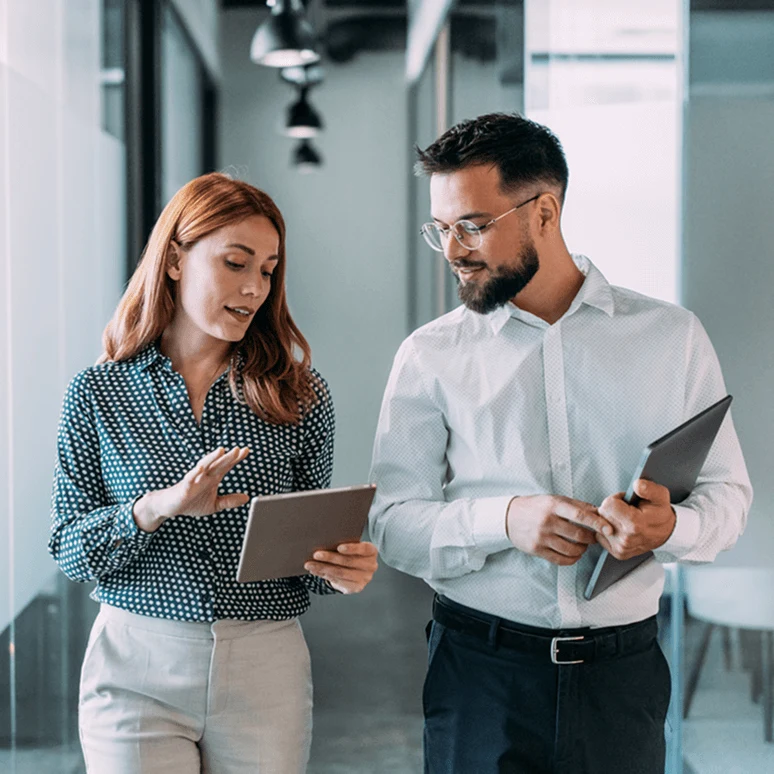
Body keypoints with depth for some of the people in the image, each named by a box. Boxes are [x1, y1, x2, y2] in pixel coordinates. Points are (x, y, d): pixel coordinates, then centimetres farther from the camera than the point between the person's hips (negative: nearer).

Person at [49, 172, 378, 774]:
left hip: (266, 675, 1)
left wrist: (343, 569, -15)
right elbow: (70, 551, -3)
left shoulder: (299, 395, 2)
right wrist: (155, 507, -20)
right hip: (136, 668, -1)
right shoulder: (98, 393, 0)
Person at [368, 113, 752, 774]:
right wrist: (504, 519, -21)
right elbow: (391, 523, -3)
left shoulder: (672, 336, 3)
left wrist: (670, 528, -18)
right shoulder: (431, 357, 0)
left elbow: (727, 491, 5)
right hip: (479, 665, -1)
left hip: (623, 670, 1)